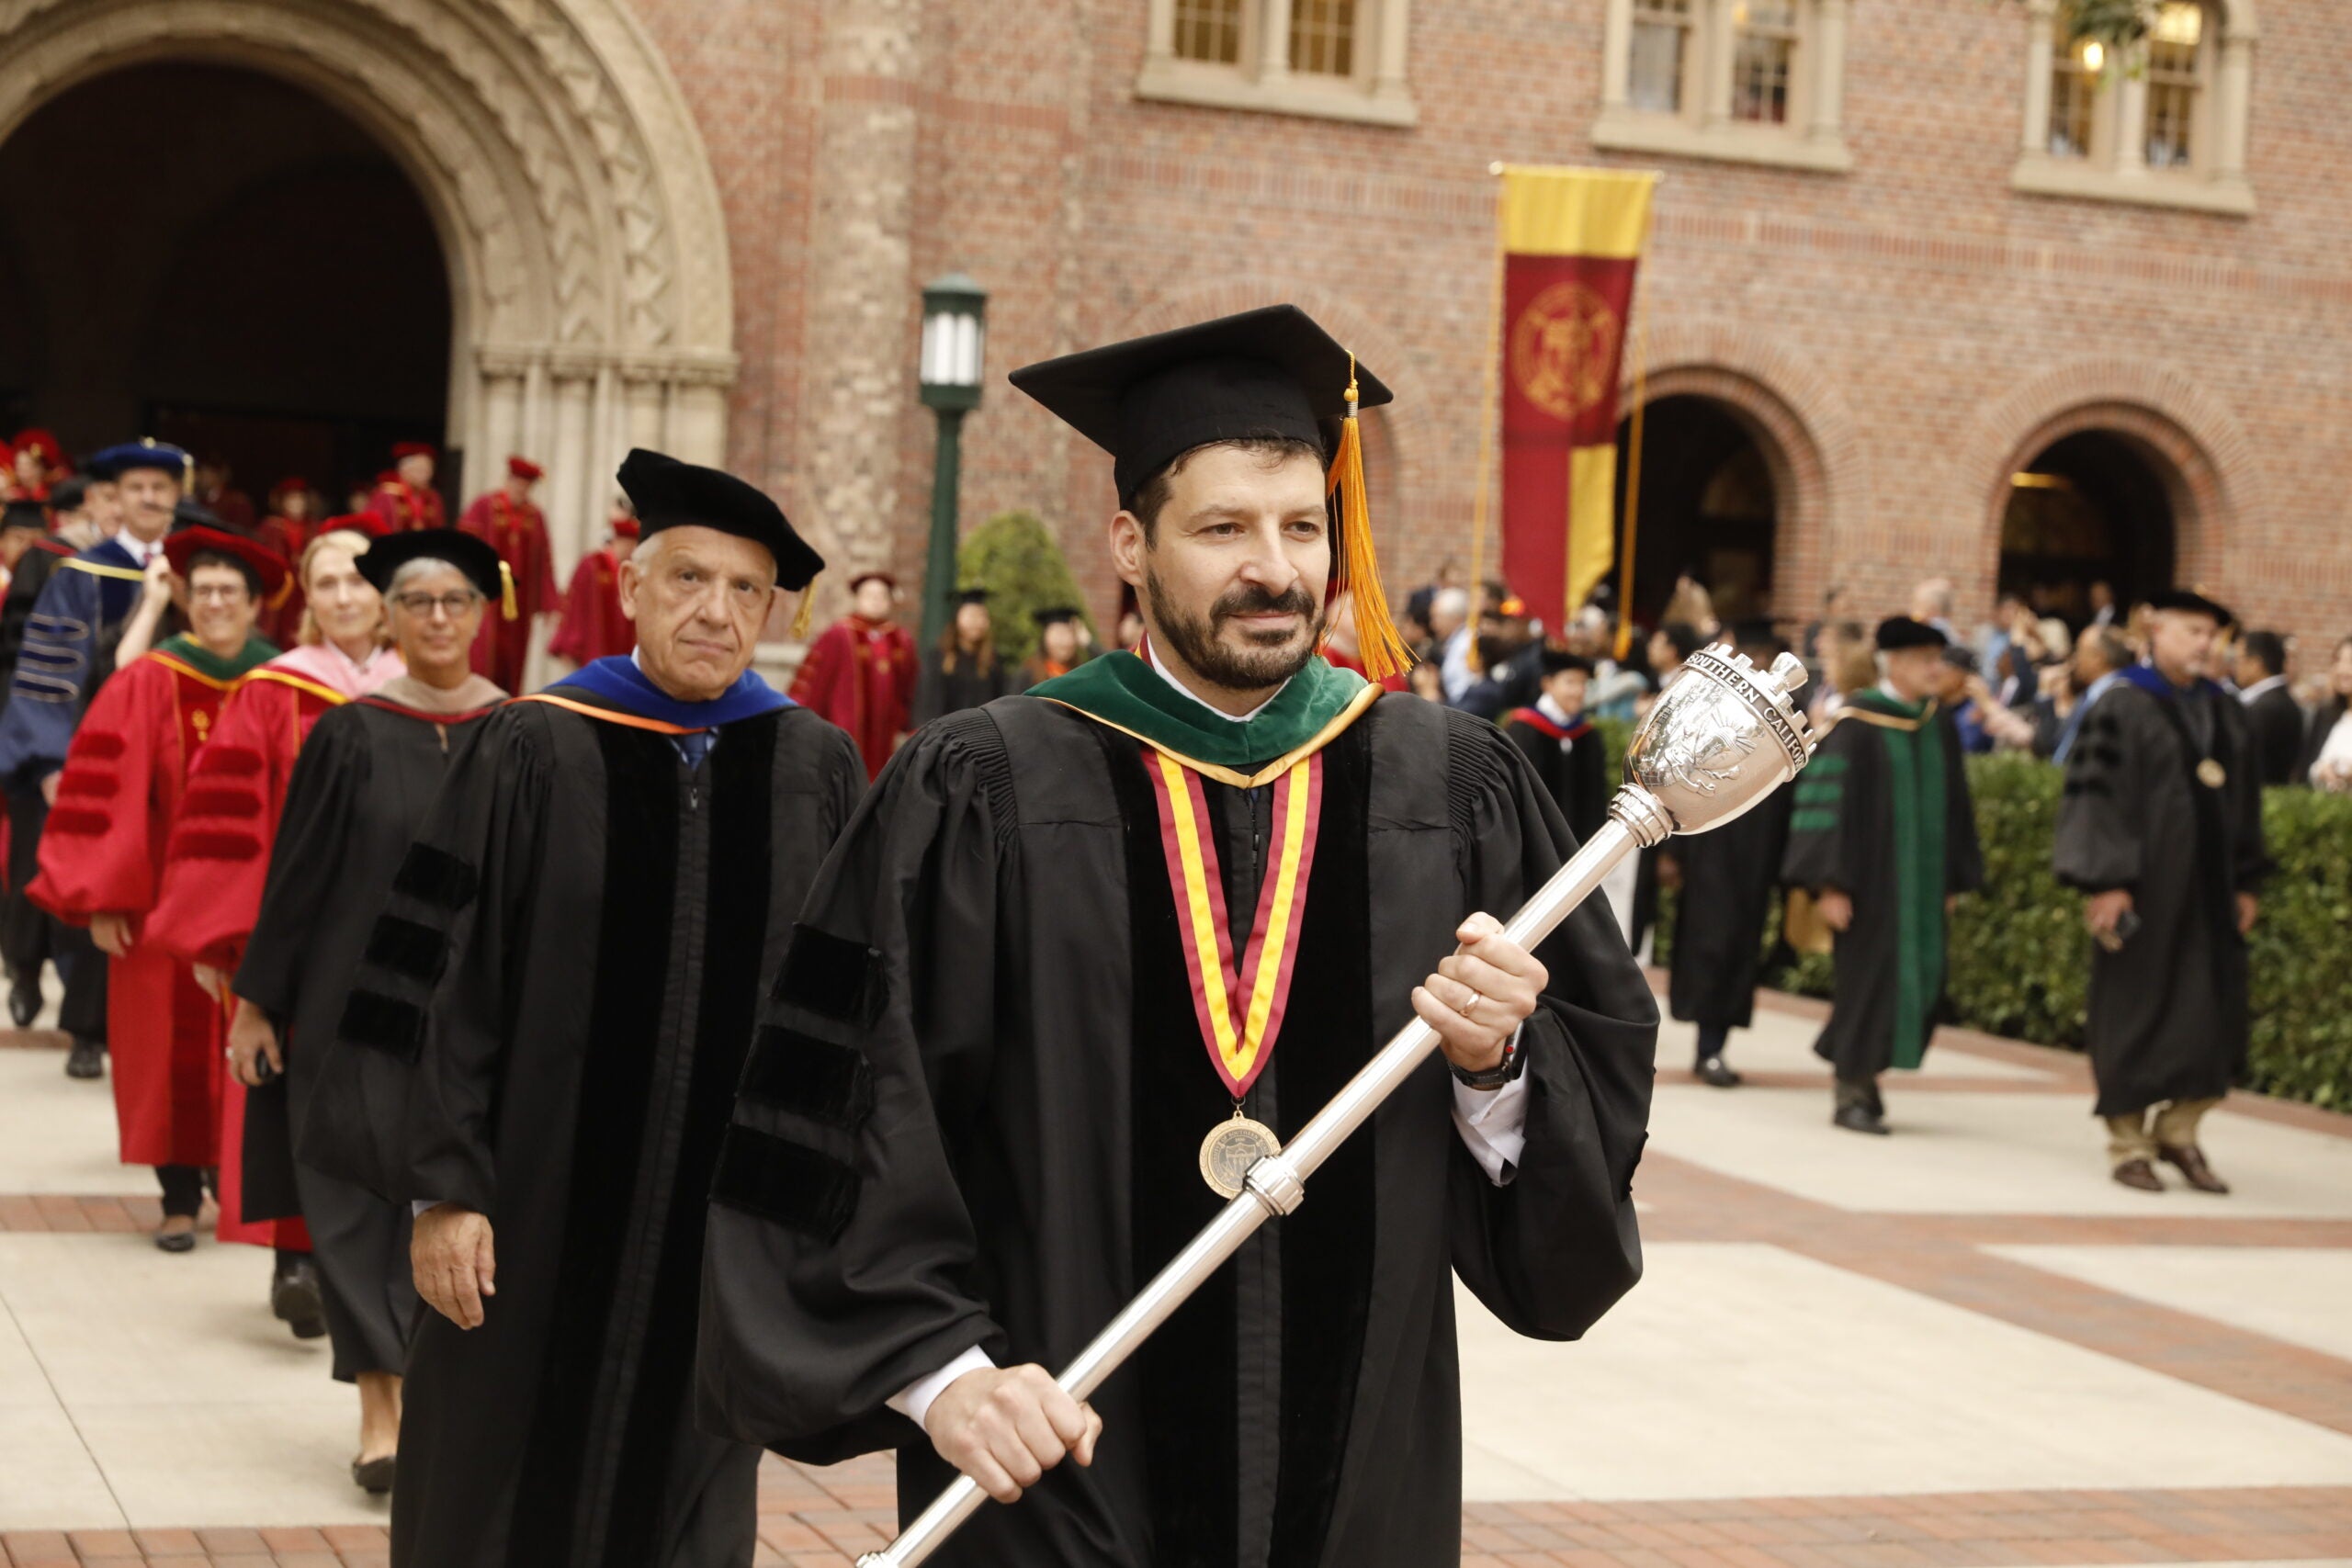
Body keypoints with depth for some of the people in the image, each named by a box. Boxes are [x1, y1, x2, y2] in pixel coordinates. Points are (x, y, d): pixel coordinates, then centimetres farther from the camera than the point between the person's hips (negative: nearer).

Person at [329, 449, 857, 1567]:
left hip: (731, 1217, 2)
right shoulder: (533, 752, -5)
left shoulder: (818, 771, 1)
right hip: (540, 1211, -1)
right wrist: (443, 1184, -11)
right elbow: (445, 981, -6)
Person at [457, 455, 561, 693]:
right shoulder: (484, 507, -1)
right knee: (483, 660, -11)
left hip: (519, 600, 4)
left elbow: (544, 563, 9)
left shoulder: (535, 517, 9)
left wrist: (549, 604, 4)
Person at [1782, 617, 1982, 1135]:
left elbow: (1954, 805, 15)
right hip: (1870, 877, -6)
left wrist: (1954, 879, 12)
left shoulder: (1939, 727, 8)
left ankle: (1861, 1070, 24)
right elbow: (1830, 803, -12)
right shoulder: (1856, 723, -10)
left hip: (1921, 878, 6)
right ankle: (1851, 1093, 9)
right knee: (1868, 976, -2)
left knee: (1918, 984, 5)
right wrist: (1829, 883, -16)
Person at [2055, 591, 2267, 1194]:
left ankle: (2178, 1129, 19)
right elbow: (2098, 794, -11)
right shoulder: (2123, 708, -6)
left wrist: (2247, 882, 11)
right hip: (2146, 884, -5)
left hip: (2209, 888, 6)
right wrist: (2105, 880, -17)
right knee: (2137, 1010, 1)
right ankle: (2128, 1142, 11)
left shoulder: (2227, 714, 11)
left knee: (2213, 1014, 4)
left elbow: (2244, 803, 15)